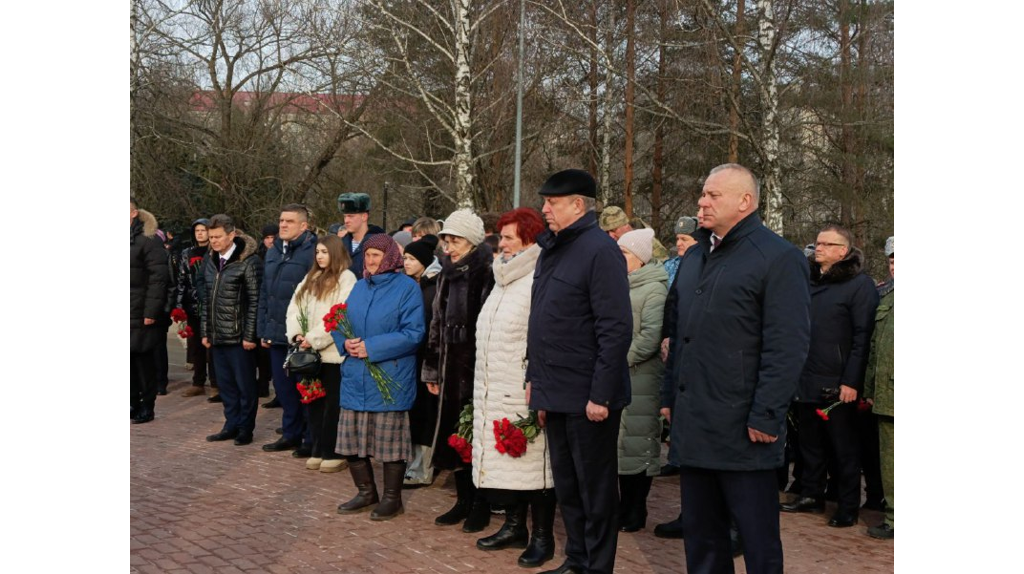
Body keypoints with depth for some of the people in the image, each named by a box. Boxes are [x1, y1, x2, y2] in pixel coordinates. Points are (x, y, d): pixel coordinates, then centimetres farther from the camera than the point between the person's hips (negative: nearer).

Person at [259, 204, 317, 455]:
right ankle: (291, 434, 28)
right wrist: (263, 329, 13)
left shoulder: (311, 251, -12)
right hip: (276, 335, 7)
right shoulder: (273, 252, 12)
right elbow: (264, 293, 16)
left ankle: (311, 439, 14)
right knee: (283, 387, 14)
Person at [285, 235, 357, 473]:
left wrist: (314, 338, -17)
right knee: (313, 402, 10)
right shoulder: (310, 278, 18)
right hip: (310, 353, 7)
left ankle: (335, 453, 8)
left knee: (333, 404, 0)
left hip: (333, 352, -7)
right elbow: (294, 307, 12)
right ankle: (318, 450, 19)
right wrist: (296, 333, -5)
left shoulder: (346, 278, -5)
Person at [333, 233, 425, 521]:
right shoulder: (359, 287, 13)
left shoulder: (407, 287, -6)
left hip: (390, 380, -6)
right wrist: (345, 342, -7)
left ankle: (392, 498, 17)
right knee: (351, 440, 9)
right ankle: (366, 492, 26)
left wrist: (372, 347, -18)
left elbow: (413, 333, -14)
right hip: (355, 378, 6)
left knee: (391, 441, 2)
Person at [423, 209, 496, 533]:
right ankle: (463, 500, 23)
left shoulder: (489, 274, -11)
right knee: (453, 433, 10)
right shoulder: (447, 275, 12)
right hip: (452, 367, 7)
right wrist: (432, 370, 14)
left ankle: (481, 505, 14)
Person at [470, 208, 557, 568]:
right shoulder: (503, 280, 17)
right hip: (493, 391, 9)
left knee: (533, 461, -1)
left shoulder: (539, 282, -13)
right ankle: (514, 526, 26)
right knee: (504, 459, 14)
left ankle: (542, 537, 8)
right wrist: (484, 385, 21)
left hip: (524, 393, -9)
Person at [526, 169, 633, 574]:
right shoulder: (551, 248, 12)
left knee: (595, 487, 4)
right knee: (566, 484, 17)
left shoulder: (600, 250, -14)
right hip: (555, 393, 8)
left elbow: (616, 329, -19)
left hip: (587, 398, -8)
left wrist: (600, 394, -20)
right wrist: (535, 377, 14)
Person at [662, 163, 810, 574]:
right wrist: (670, 394, 16)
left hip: (743, 431, -7)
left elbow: (787, 347, -15)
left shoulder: (779, 258, -9)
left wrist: (766, 417, -18)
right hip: (693, 425, 8)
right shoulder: (693, 259, 16)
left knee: (758, 538, 4)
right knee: (700, 533, 15)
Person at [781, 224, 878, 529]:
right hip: (807, 382, 6)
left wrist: (851, 381, -18)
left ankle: (848, 507, 14)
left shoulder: (860, 284, -7)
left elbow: (863, 335, -13)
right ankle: (811, 495, 27)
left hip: (838, 386, -6)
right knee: (810, 443, 14)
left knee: (844, 447, 4)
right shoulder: (810, 282, 14)